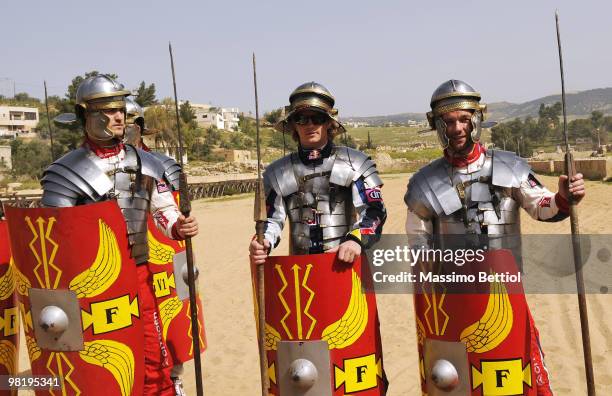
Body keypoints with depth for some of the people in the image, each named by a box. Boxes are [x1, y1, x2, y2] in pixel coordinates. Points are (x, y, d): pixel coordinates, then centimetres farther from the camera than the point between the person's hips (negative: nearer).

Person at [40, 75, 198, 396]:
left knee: (153, 355, 9)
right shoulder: (68, 170, -7)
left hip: (137, 273, 3)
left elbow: (164, 212, 8)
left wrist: (179, 227, -14)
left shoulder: (145, 164, 6)